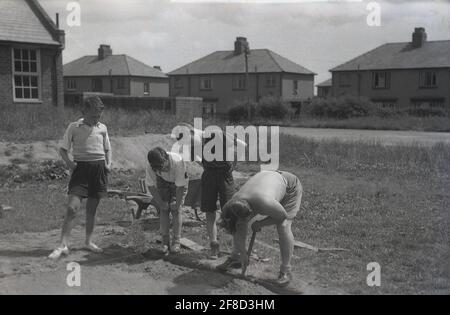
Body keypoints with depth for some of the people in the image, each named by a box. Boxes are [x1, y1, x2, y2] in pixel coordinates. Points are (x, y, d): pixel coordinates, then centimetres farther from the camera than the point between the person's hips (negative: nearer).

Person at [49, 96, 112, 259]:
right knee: (72, 207, -13)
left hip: (99, 168, 3)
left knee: (92, 209, 10)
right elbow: (63, 149, 4)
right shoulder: (74, 127, -2)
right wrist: (68, 162, -13)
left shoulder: (102, 128, 6)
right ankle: (63, 245, -9)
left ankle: (89, 241, 25)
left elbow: (107, 149, 19)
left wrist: (108, 163, 2)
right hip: (81, 167, -3)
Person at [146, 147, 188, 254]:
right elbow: (150, 185, -17)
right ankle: (165, 242, -1)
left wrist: (177, 203, -23)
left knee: (176, 210, -12)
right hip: (163, 181, 2)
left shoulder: (177, 162, -39)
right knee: (163, 209, -8)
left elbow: (181, 186, -30)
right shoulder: (150, 166, -31)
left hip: (179, 181, -2)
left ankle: (176, 242, -5)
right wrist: (160, 203, -15)